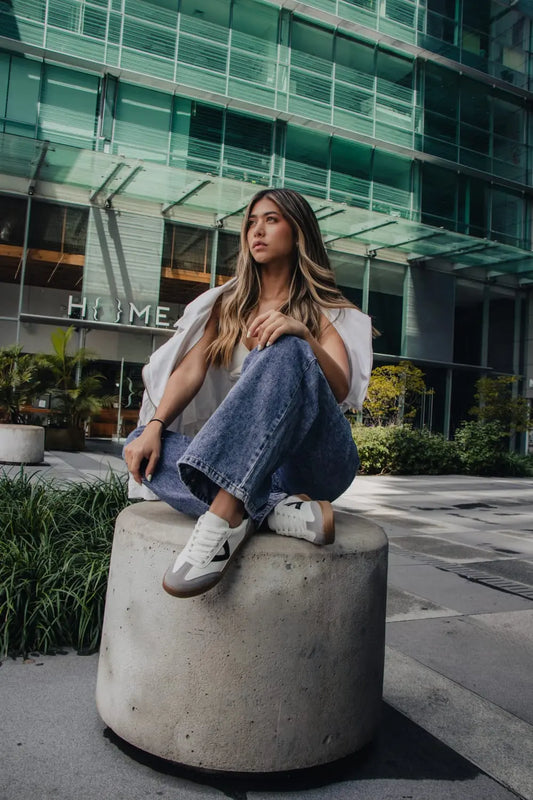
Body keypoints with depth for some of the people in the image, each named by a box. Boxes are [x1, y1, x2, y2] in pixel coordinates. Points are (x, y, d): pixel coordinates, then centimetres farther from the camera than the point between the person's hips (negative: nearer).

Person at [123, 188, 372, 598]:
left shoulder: (326, 310, 9)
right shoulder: (228, 304, 18)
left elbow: (341, 390, -10)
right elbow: (191, 371, 2)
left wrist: (302, 333, -28)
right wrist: (154, 427, -14)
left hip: (313, 462, -3)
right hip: (244, 464, 4)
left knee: (285, 352, -30)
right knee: (141, 444, -20)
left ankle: (226, 512, -42)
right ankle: (278, 510, -34)